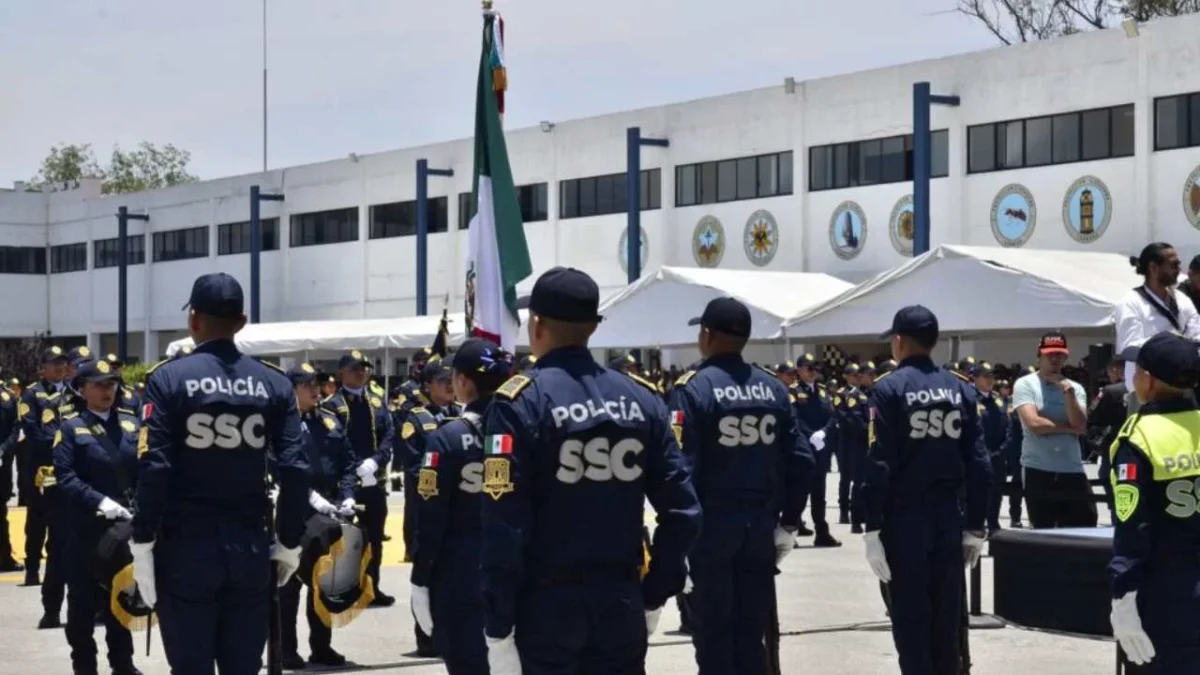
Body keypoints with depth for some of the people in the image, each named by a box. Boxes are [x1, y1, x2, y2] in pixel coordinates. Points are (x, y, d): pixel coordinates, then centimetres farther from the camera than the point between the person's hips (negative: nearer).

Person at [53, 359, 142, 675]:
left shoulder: (131, 423, 7)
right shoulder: (70, 426, -4)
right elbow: (65, 475, -14)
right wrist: (100, 501, -25)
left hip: (125, 525, 3)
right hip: (86, 529, -3)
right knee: (84, 600, 4)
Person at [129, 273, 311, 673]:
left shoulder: (169, 379, -7)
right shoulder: (274, 383, 2)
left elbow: (154, 468, -13)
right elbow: (295, 469, -2)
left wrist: (142, 543, -7)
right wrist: (289, 543, 8)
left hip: (186, 549, -3)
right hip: (251, 549, 3)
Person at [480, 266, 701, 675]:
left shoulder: (522, 401, -10)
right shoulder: (642, 399, 5)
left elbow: (505, 524, -16)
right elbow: (683, 509, 3)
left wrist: (498, 627, -12)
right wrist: (654, 594, 13)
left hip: (547, 603, -4)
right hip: (621, 602, 4)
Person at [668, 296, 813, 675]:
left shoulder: (693, 388, -11)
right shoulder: (774, 389, 5)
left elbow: (682, 465, -17)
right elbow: (801, 459, 5)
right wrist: (788, 521, 12)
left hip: (712, 524, -4)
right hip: (761, 524, 4)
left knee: (714, 627, 3)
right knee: (753, 628, 12)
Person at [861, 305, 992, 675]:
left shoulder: (888, 388, -8)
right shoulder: (961, 389, 5)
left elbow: (879, 465, -13)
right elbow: (978, 464, 4)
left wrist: (873, 530, -11)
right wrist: (975, 526, 10)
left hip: (904, 518, -4)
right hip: (948, 516, 4)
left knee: (911, 618, 0)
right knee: (947, 617, 10)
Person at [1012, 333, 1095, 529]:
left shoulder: (1075, 388, 9)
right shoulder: (1025, 385, -1)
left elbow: (1081, 426, -3)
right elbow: (1034, 423, -14)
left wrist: (1069, 395, -15)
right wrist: (1069, 428, -3)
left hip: (1072, 471, 3)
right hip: (1038, 471, -3)